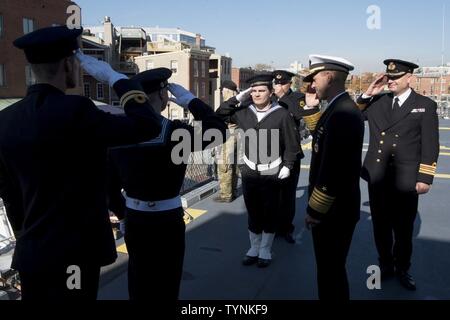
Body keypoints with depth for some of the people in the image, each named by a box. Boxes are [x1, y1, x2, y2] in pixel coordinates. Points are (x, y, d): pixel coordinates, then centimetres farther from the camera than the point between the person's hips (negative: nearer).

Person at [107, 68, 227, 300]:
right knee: (164, 286, 14)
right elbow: (218, 130, -9)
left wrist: (122, 213, 16)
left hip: (133, 221, 5)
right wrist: (190, 100, -4)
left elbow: (110, 183, 4)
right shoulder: (173, 132, -19)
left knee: (138, 284, 24)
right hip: (166, 222, -5)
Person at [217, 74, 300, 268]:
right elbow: (220, 115, 7)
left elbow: (292, 143, -4)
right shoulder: (243, 112, 1)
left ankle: (265, 251, 23)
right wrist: (237, 99, -3)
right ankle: (254, 249, 28)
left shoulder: (281, 114, -9)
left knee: (269, 213, 8)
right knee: (253, 213, 13)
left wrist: (287, 166, -10)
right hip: (249, 172, 3)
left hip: (272, 174, -3)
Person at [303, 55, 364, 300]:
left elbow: (334, 169, -26)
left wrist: (315, 210, -18)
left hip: (333, 210, -10)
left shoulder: (343, 113, -23)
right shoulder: (340, 108, 9)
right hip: (333, 207, 10)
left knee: (330, 270, 6)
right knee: (331, 268, 22)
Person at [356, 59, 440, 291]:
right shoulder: (376, 102, 7)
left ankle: (402, 269, 31)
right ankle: (386, 265, 33)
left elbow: (430, 146, -3)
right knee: (381, 227, 14)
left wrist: (425, 178, -8)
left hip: (406, 180, -3)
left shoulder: (425, 105, 0)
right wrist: (367, 94, -3)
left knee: (404, 230, 11)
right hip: (377, 178, 3)